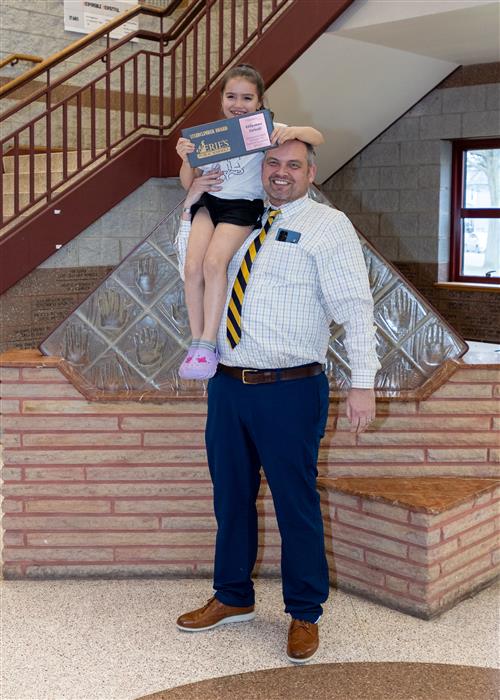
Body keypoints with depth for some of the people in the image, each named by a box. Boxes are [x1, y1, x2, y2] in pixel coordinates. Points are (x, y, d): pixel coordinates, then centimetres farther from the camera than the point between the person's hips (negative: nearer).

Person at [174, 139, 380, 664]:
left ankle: (304, 614, 23)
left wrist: (362, 383, -20)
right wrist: (191, 211, 11)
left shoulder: (328, 225, -4)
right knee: (231, 497, 16)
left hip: (290, 389, -6)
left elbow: (355, 306, -12)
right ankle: (233, 598, 35)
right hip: (228, 384, 6)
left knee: (295, 503, 4)